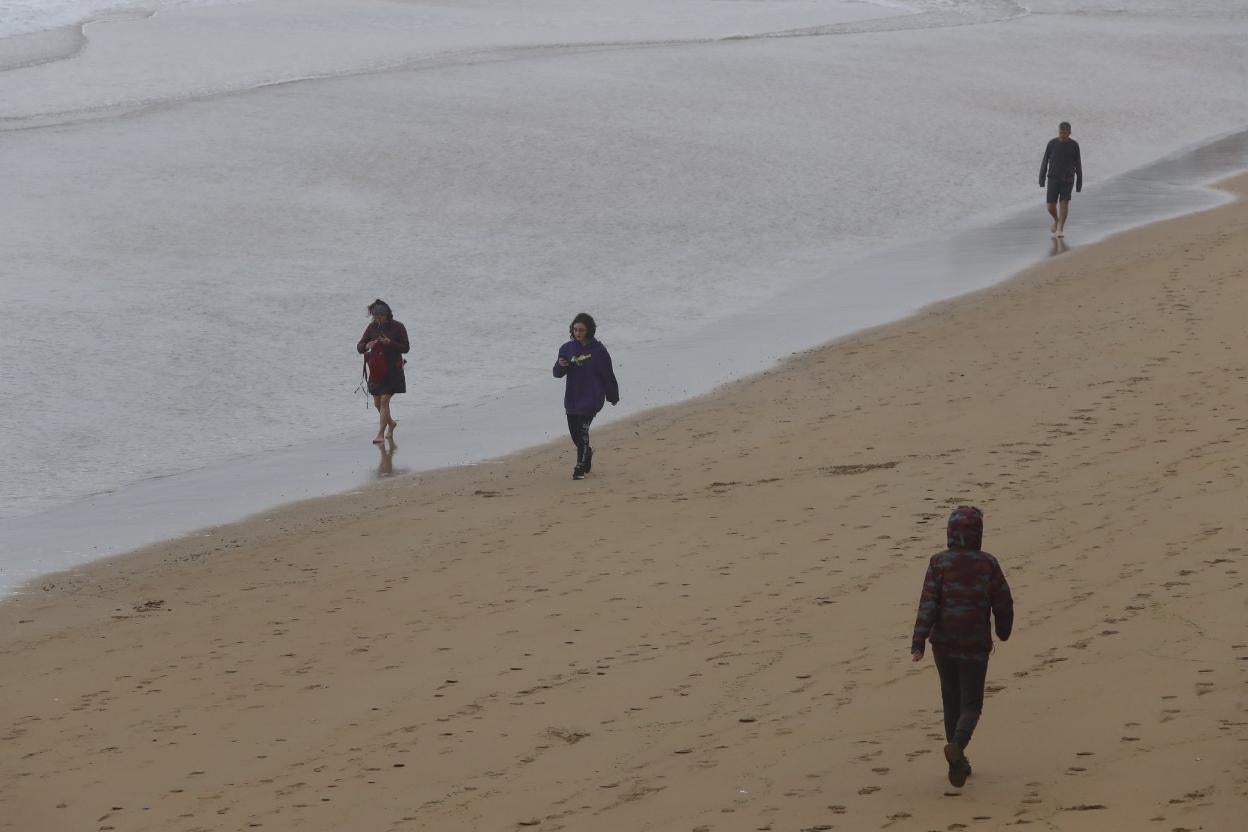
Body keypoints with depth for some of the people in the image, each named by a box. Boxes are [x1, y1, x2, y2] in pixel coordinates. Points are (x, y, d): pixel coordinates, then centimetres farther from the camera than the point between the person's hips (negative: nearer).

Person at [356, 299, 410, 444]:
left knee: (384, 401, -11)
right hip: (376, 370, 5)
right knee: (377, 402, 11)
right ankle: (391, 424, 37)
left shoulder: (398, 327, -8)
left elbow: (406, 348, -8)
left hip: (392, 370, -5)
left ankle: (381, 434, -8)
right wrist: (367, 346, -21)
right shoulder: (372, 327, 3)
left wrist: (390, 343, -22)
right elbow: (359, 347, 3)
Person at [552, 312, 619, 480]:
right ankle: (587, 453, 40)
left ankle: (580, 467, -7)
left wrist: (613, 396, 7)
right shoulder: (567, 348, 4)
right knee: (574, 431, 12)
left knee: (582, 430, -14)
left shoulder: (598, 349, -6)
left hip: (591, 398, -5)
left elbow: (607, 374, 1)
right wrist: (561, 365, -18)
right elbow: (557, 373, 5)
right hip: (572, 397, 5)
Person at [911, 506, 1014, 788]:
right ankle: (957, 745, -27)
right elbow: (1003, 603, 1)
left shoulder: (939, 563, -6)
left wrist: (919, 641, -14)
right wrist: (1003, 630, 20)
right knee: (971, 704, 3)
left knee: (952, 701, 17)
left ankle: (958, 763, 22)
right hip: (975, 646, -2)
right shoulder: (988, 564, -5)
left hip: (943, 643, 2)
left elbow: (929, 603, -13)